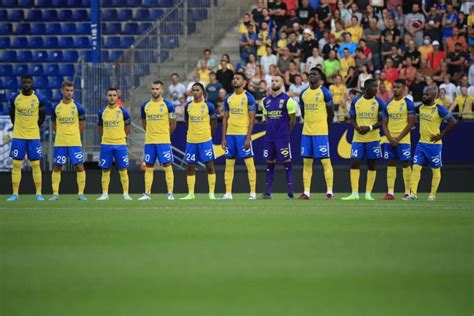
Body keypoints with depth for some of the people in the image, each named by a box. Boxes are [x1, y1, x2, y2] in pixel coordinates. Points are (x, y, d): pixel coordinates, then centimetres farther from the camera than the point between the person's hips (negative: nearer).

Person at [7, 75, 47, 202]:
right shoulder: (14, 98, -2)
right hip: (18, 136, 1)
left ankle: (39, 194, 3)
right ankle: (15, 194, 3)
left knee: (36, 165, -1)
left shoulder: (39, 98, -4)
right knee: (16, 165, -1)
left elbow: (42, 115, 8)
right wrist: (18, 127, 10)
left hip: (34, 136, -1)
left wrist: (36, 127, 8)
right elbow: (12, 114, 12)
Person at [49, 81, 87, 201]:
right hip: (59, 143, 2)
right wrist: (62, 134, 7)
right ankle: (55, 193, 11)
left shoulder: (78, 107, -2)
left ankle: (81, 193, 1)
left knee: (79, 166, -5)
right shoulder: (56, 107, 3)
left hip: (75, 143, -2)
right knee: (57, 167, 4)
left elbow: (82, 125, 6)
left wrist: (74, 135, 8)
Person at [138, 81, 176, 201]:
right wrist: (151, 133, 13)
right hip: (149, 141, 4)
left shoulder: (167, 105, -4)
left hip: (164, 141, -4)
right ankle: (147, 193, 11)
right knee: (148, 167, 6)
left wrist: (165, 134, 7)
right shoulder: (145, 105, 8)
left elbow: (173, 124, 3)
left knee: (167, 166, -6)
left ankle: (170, 194, -5)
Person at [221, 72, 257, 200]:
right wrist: (223, 138, 8)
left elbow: (252, 119, -7)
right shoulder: (229, 98, 12)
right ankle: (228, 193, 10)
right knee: (229, 164, 6)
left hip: (243, 134, -6)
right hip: (230, 134, 6)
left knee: (249, 163, -5)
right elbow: (225, 119, 15)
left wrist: (248, 137, -15)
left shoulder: (248, 97, -4)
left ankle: (253, 192, -3)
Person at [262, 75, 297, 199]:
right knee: (269, 163, 7)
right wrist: (272, 128, 14)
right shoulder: (266, 101, 11)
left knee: (287, 163, -4)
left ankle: (291, 192, -3)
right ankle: (267, 192, 10)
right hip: (269, 136, 5)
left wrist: (285, 131, 6)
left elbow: (293, 119, -1)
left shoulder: (287, 100, -6)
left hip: (283, 137, -5)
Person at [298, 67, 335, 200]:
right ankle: (306, 192, 8)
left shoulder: (325, 92, -6)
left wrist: (323, 127, 6)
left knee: (325, 161, -5)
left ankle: (329, 191, -4)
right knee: (306, 162, 6)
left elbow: (331, 113, -1)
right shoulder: (304, 93, 12)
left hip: (321, 133, -6)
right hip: (306, 132, 6)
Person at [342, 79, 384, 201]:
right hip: (358, 138, 1)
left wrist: (369, 128, -18)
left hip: (373, 138, -1)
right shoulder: (356, 101, 5)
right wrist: (357, 128, -12)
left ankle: (368, 194, 9)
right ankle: (354, 194, -4)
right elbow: (352, 118, 8)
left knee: (372, 165, 3)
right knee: (354, 163, -6)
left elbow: (382, 121, -4)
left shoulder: (379, 103, -1)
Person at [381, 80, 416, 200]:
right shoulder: (388, 104, 11)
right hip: (390, 140, 5)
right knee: (390, 164, 4)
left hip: (403, 140, -5)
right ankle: (390, 192, 5)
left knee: (405, 164, -3)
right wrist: (390, 138, -5)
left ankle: (407, 192, 1)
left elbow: (411, 123, -9)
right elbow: (384, 123, 11)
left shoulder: (408, 103, -5)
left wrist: (398, 138, -13)